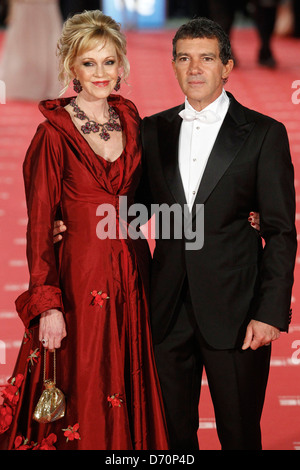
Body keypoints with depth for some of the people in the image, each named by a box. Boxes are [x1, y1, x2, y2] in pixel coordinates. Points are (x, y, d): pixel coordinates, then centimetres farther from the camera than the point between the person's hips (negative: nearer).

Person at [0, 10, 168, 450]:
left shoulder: (131, 121, 7)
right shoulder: (54, 134, -8)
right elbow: (39, 227, -9)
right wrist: (48, 304, -15)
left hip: (131, 277, 5)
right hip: (80, 278, -5)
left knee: (133, 395, 11)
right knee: (83, 401, 2)